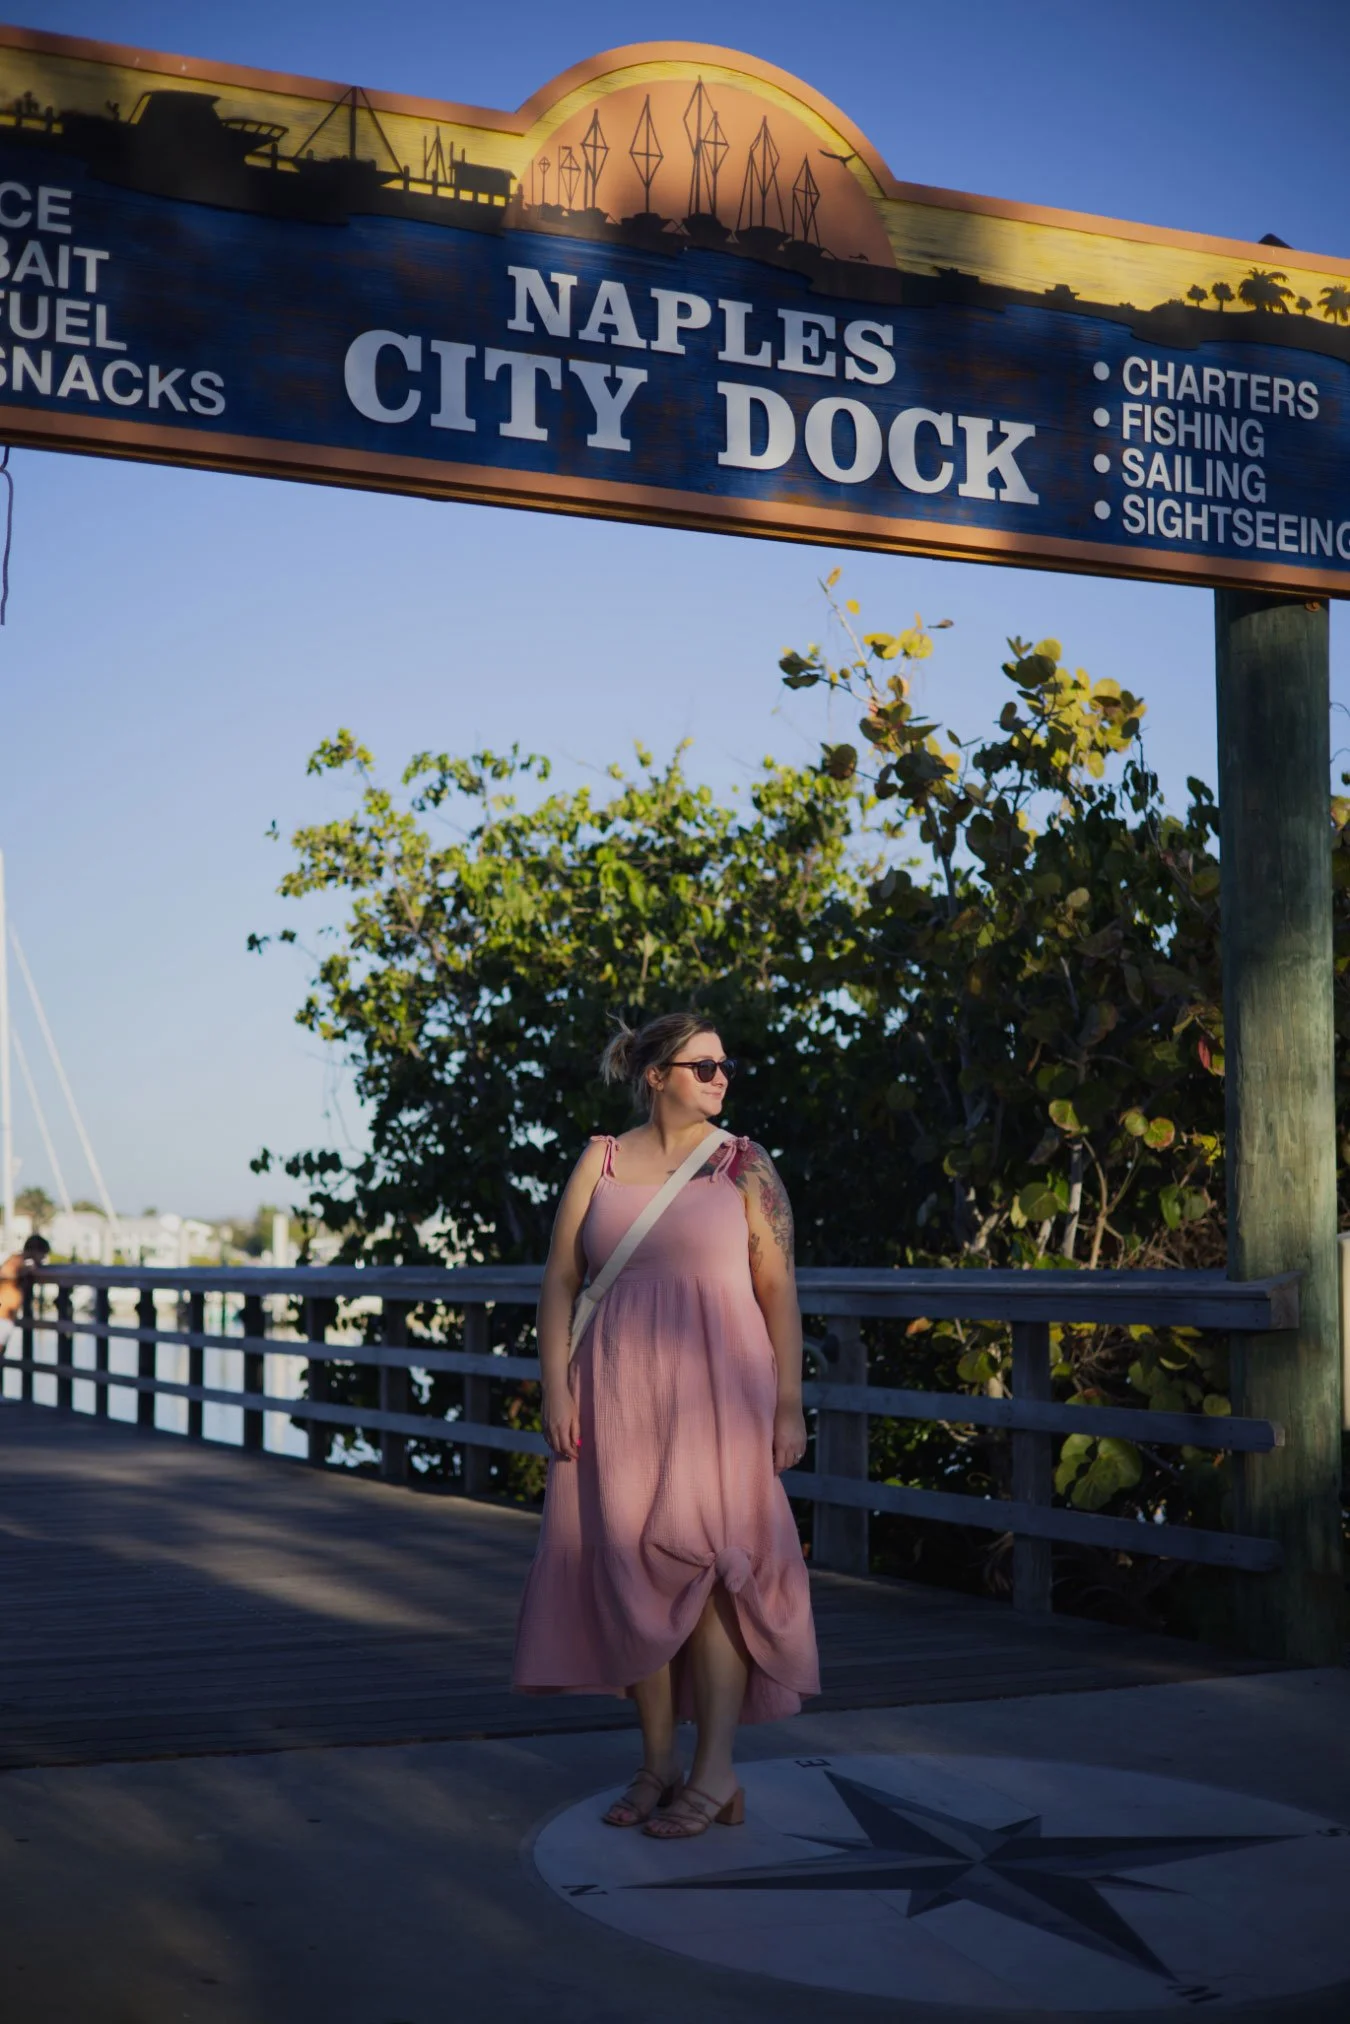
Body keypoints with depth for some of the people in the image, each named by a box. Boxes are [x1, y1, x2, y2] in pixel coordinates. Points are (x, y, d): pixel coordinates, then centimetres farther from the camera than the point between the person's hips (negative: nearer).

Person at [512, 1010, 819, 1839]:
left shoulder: (745, 1165, 2)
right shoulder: (601, 1163, 8)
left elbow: (779, 1288, 0)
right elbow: (560, 1281, 7)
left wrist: (789, 1405, -6)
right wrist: (555, 1389, -2)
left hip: (716, 1390, -3)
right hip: (619, 1398, 3)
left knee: (706, 1565, -8)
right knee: (635, 1573, 5)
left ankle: (716, 1774, -1)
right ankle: (659, 1764, 16)